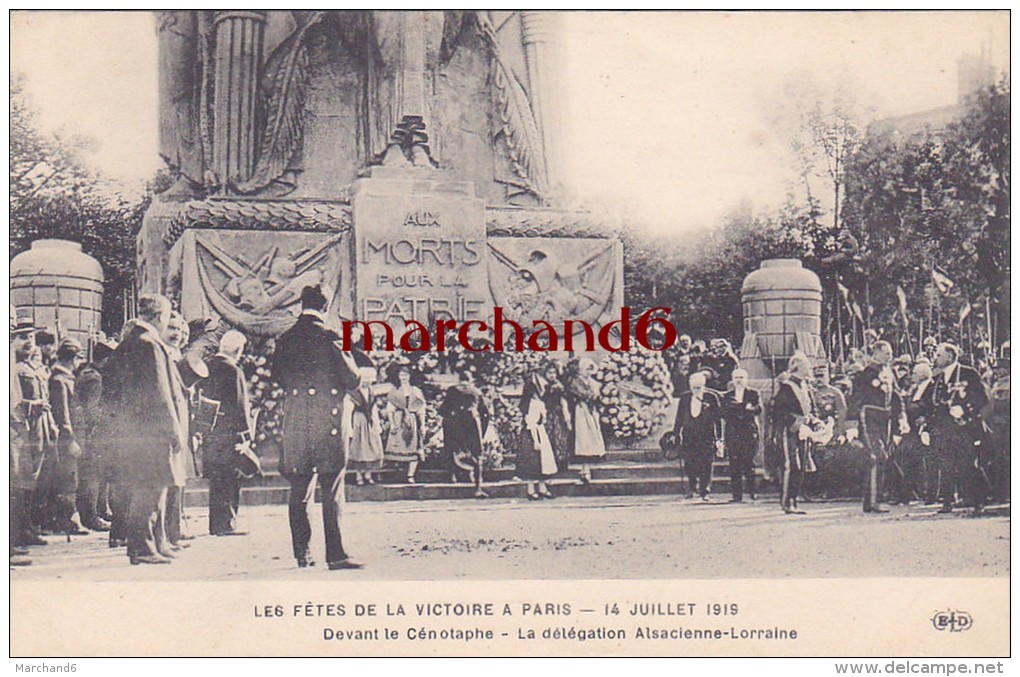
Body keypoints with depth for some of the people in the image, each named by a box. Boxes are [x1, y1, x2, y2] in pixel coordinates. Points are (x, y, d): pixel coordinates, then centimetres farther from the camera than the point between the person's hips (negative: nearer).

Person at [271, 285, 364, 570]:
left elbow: (277, 378, 18)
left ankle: (302, 552, 14)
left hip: (295, 423, 5)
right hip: (328, 422, -5)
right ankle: (335, 554, -6)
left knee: (299, 493, 11)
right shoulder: (330, 337, -9)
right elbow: (352, 379, -8)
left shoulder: (284, 340, 6)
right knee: (332, 492, -3)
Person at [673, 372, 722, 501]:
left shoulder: (711, 398, 0)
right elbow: (679, 418, 14)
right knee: (689, 464, 1)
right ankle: (692, 488, 21)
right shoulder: (684, 398, 8)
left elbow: (717, 419, 2)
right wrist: (676, 434, 9)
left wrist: (718, 439, -2)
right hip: (688, 436, 2)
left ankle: (704, 491, 4)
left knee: (706, 465, -4)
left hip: (707, 436, -2)